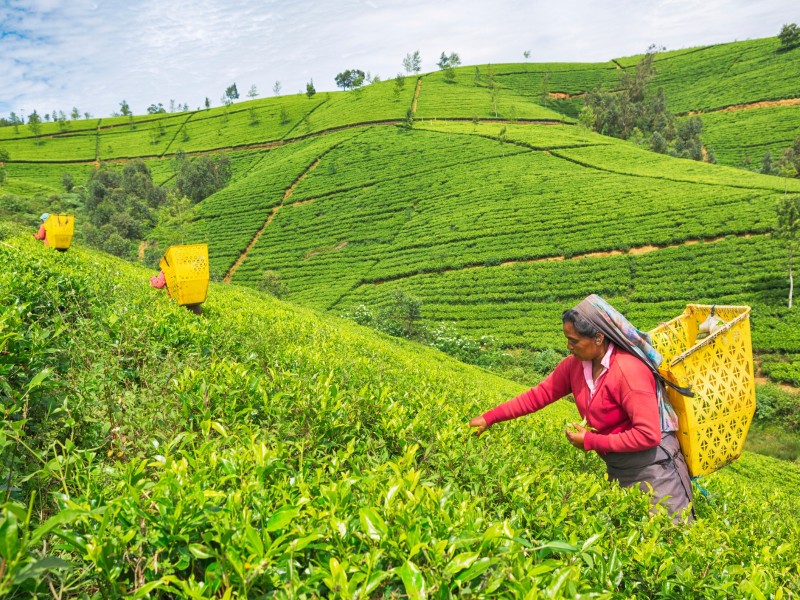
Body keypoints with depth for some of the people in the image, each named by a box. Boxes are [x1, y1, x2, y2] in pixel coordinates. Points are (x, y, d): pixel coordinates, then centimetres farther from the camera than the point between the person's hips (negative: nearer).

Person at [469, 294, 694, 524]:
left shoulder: (629, 370, -26)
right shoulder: (575, 364, -4)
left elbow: (649, 435, -26)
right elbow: (539, 394, 2)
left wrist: (591, 442, -20)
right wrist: (489, 418, -2)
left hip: (652, 463, -7)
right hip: (617, 467, 7)